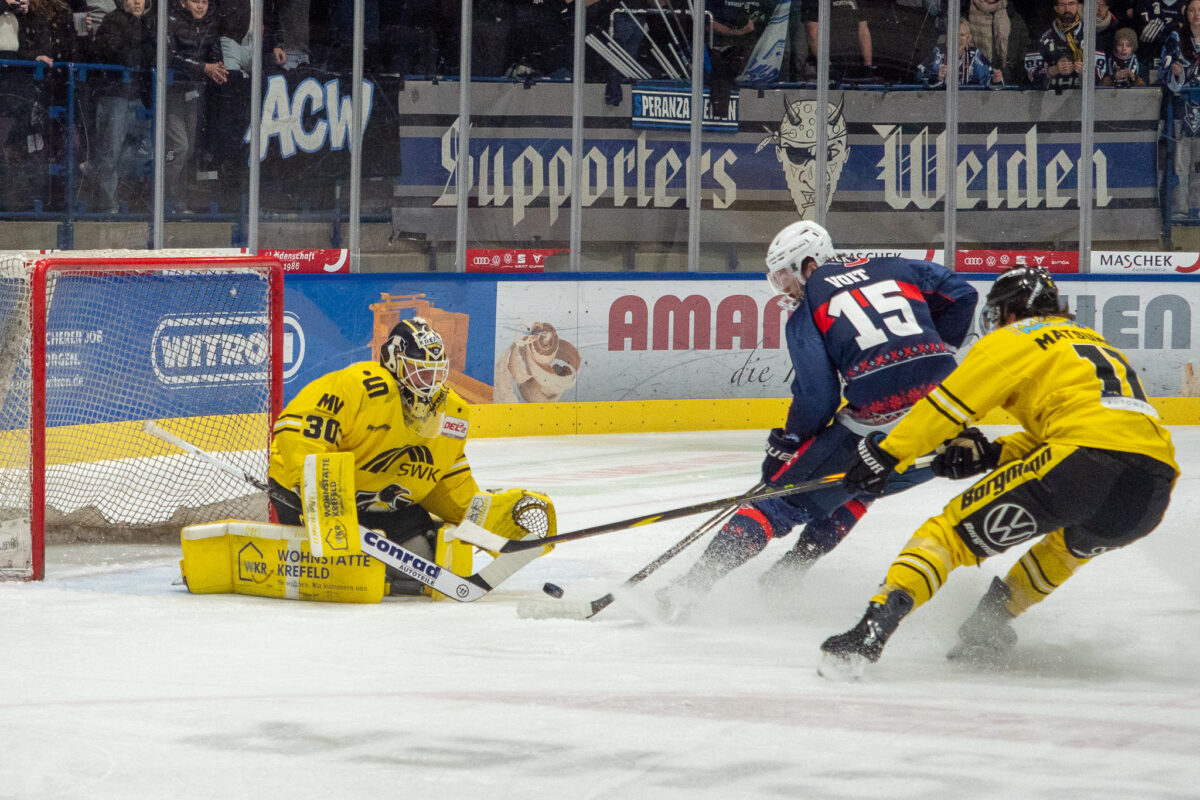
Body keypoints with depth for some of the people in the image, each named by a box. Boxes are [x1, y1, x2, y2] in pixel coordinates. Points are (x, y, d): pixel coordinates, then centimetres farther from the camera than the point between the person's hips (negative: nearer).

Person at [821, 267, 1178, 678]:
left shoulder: (1014, 340, 15)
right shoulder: (1092, 341, 37)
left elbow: (949, 403, 7)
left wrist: (886, 455, 12)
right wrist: (993, 454, 27)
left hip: (1087, 463, -7)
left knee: (955, 529, -1)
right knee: (1075, 537, 39)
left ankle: (877, 622, -21)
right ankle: (989, 628, 31)